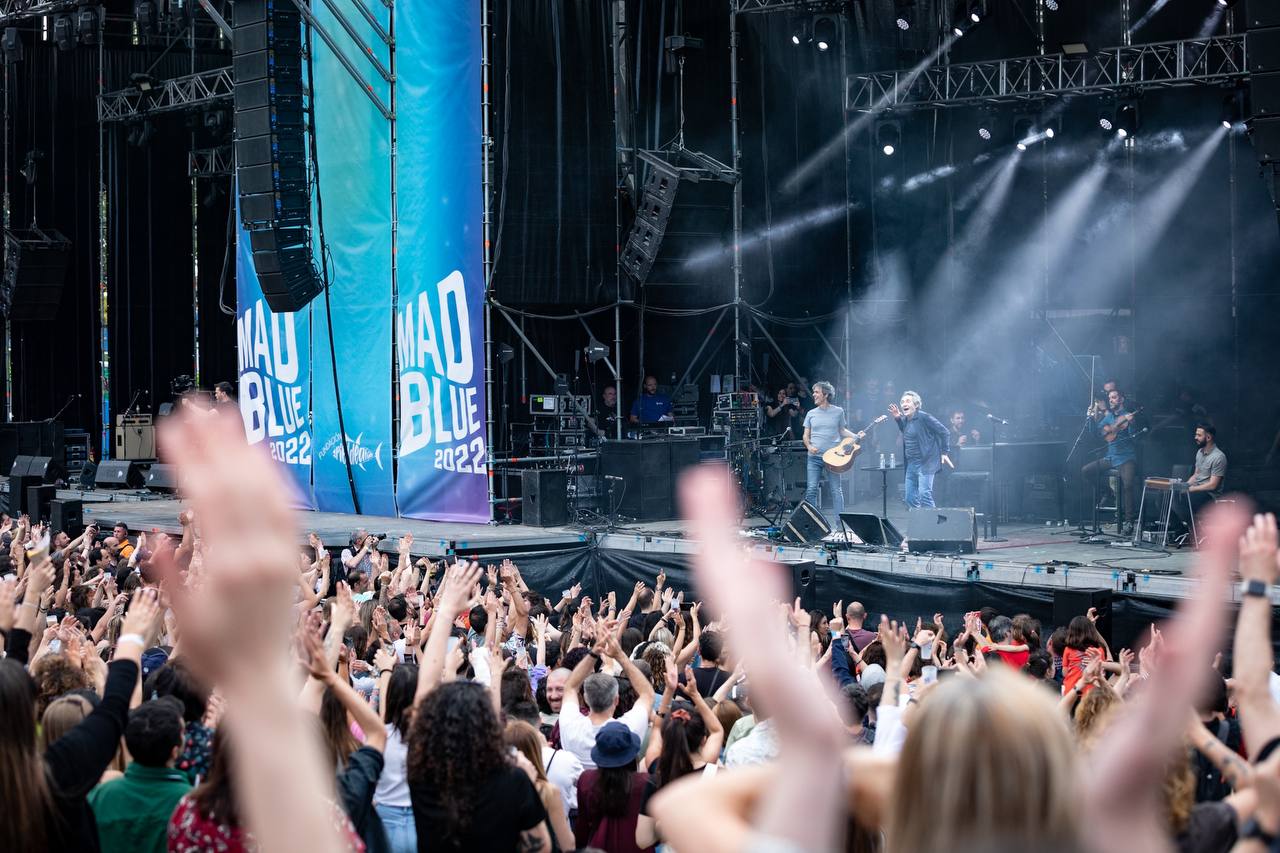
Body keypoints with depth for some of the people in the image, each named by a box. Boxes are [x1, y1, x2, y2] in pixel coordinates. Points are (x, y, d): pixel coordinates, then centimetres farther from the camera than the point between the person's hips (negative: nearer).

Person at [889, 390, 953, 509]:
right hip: (911, 464, 9)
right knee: (910, 499, 8)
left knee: (924, 495, -16)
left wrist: (944, 453, -11)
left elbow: (944, 432, -10)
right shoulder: (905, 419, 10)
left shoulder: (924, 417, -13)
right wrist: (898, 418, 15)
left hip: (925, 463, -9)